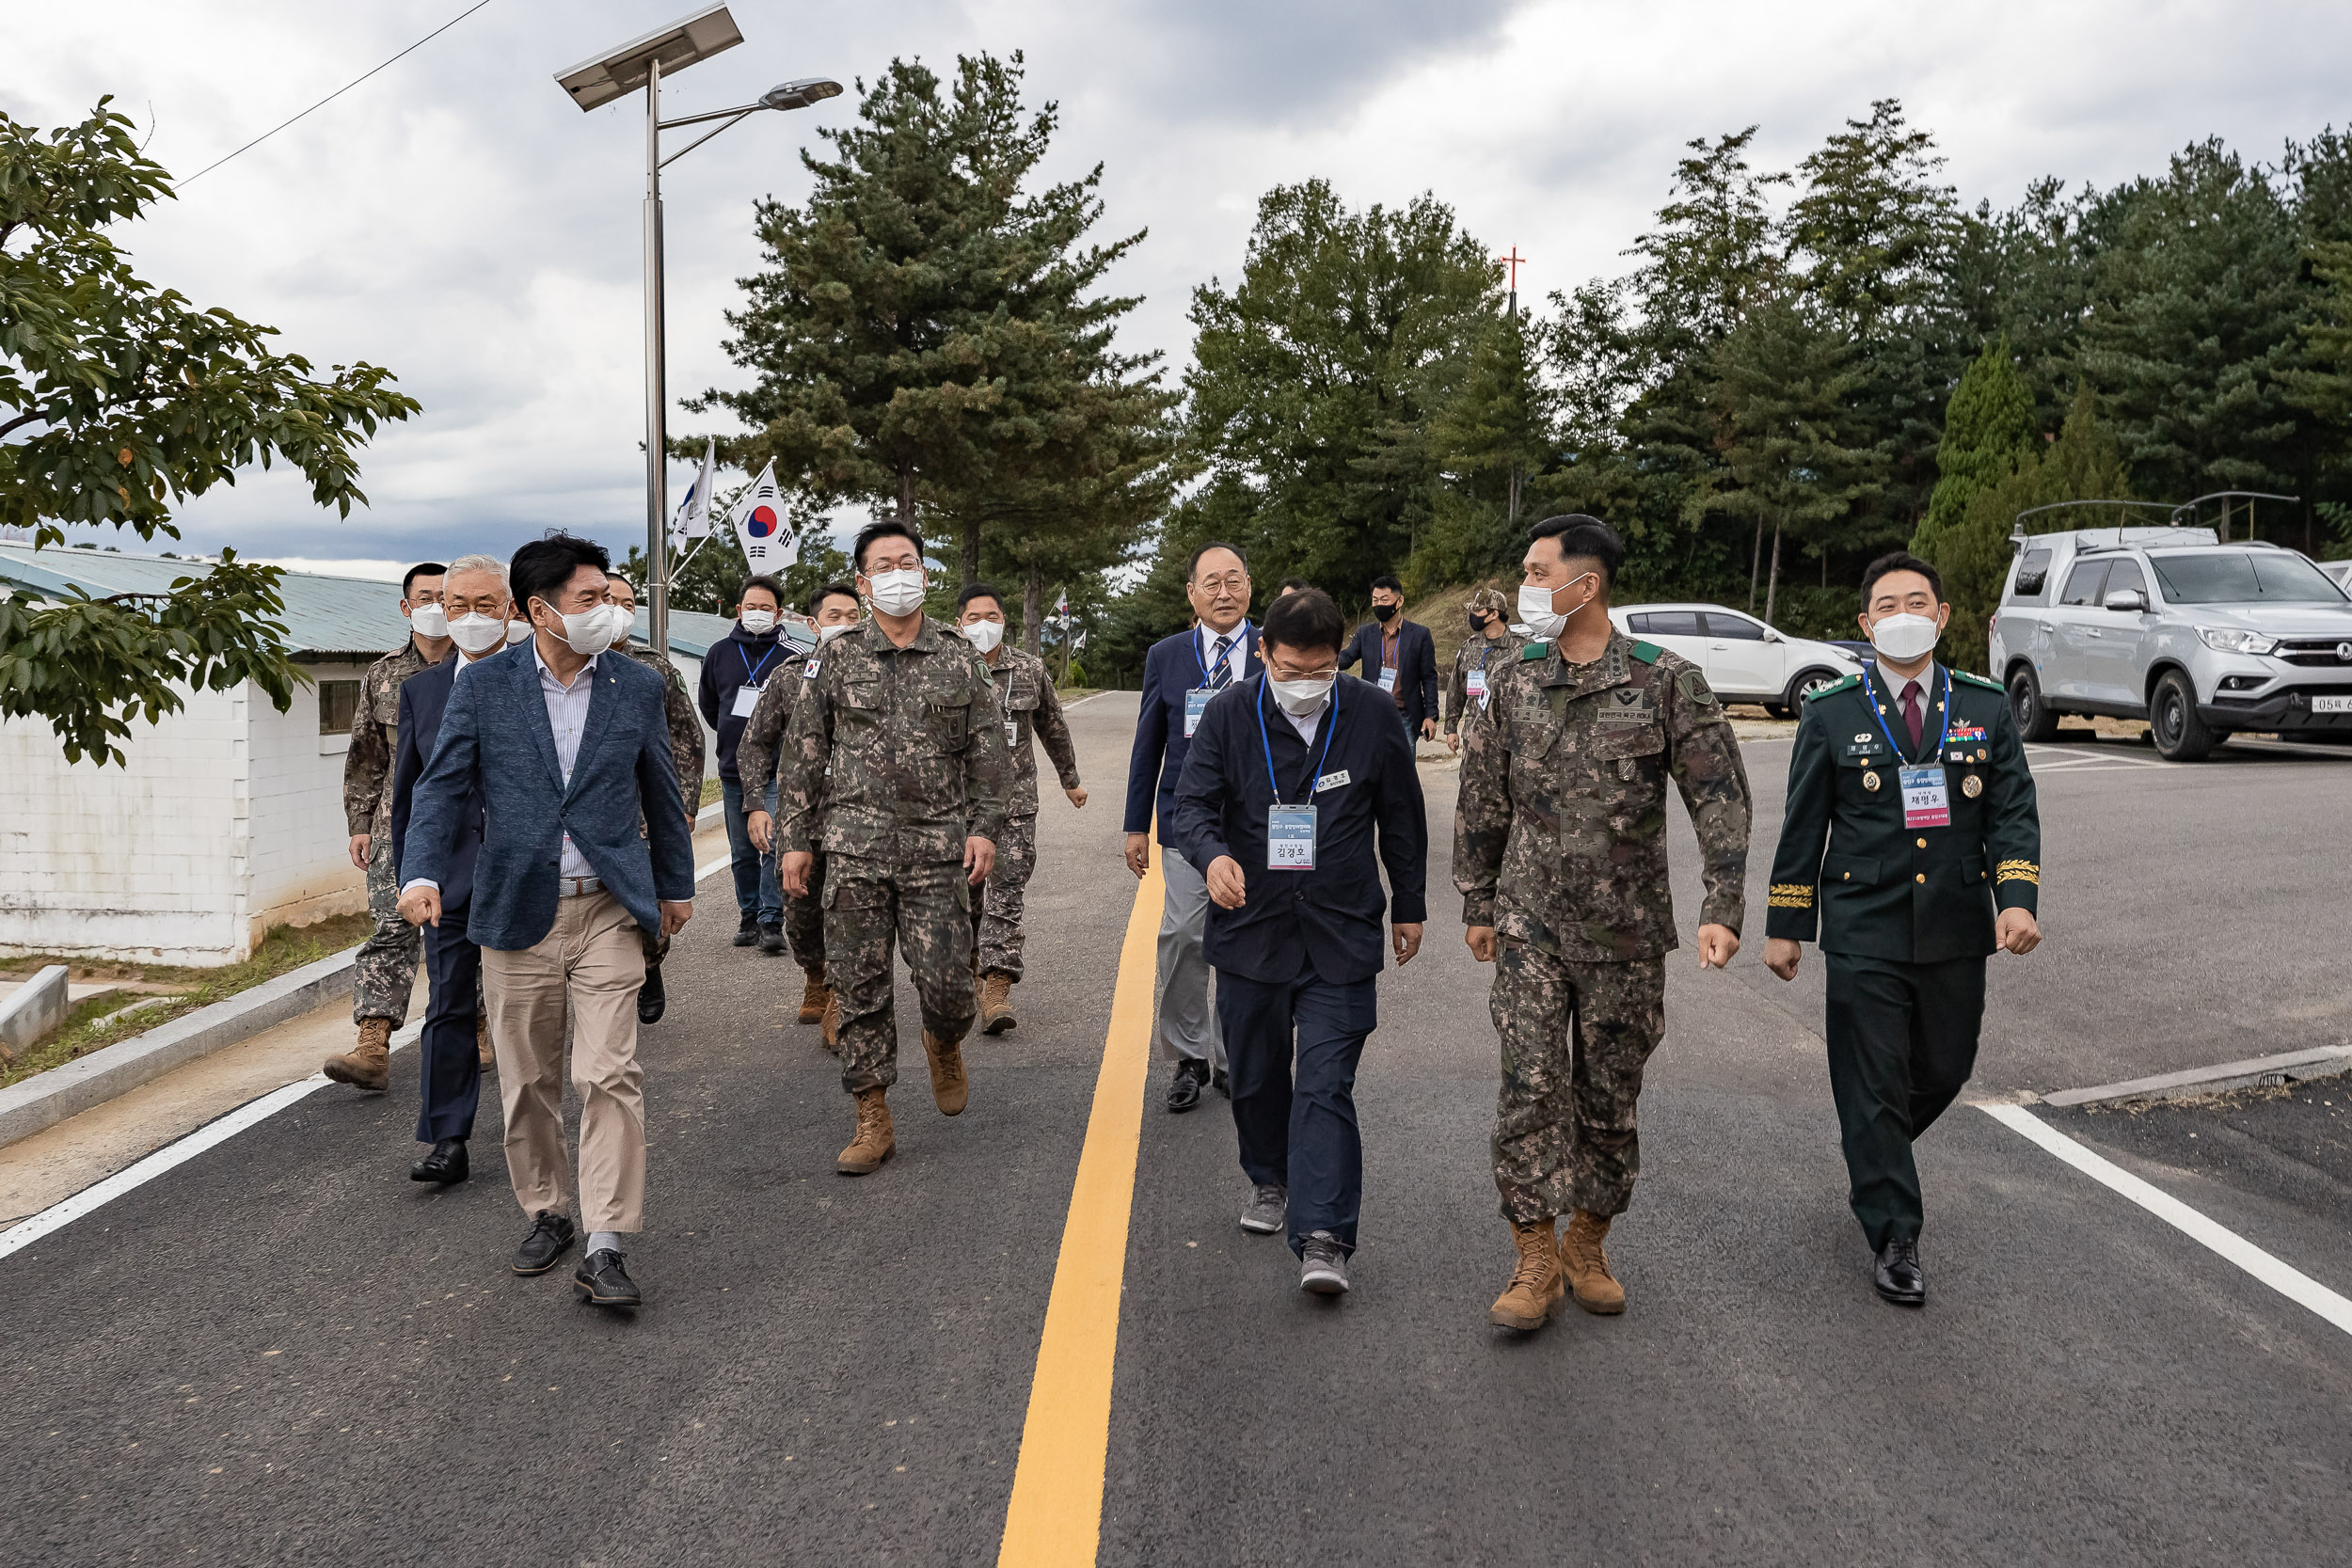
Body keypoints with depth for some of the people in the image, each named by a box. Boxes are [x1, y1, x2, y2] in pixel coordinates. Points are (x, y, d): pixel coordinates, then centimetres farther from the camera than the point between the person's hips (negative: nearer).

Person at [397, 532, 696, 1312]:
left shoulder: (638, 686, 4)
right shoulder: (483, 688, 1)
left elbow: (661, 793, 14)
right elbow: (442, 785, -1)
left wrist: (676, 883, 21)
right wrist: (422, 872, -17)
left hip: (608, 910, 0)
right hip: (517, 914, 1)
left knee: (610, 1075, -9)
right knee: (528, 1083, 10)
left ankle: (604, 1246, -5)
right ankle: (546, 1214, 30)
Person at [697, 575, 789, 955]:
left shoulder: (789, 658, -2)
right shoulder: (720, 652, 8)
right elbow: (708, 705, 20)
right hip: (733, 771, 3)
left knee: (775, 845, -10)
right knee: (742, 852, 10)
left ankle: (772, 921, -7)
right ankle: (750, 917, 20)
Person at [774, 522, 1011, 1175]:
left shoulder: (959, 660, 8)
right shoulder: (838, 657, 6)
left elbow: (988, 753, 8)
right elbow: (802, 754, 7)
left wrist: (984, 827, -3)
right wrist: (793, 839, 3)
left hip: (938, 847, 0)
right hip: (856, 845, 0)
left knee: (947, 981, -4)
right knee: (860, 986, 2)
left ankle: (944, 1044, 32)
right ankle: (873, 1119, 13)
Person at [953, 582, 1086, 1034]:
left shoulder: (1031, 670, 5)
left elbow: (1053, 727, 18)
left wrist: (1070, 779, 26)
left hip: (1015, 799, 0)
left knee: (1006, 894, -8)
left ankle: (996, 991, -13)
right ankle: (968, 971, 28)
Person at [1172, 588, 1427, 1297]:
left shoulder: (1372, 714, 0)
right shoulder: (1230, 715, -2)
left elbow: (1402, 817, 10)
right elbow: (1193, 800, -5)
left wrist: (1409, 906, 15)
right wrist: (1212, 854, -27)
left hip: (1341, 935, -2)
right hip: (1250, 928, 2)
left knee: (1325, 1086, -9)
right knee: (1255, 1076, 15)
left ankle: (1324, 1239, -9)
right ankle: (1270, 1181, 39)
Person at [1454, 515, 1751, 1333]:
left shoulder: (1667, 682, -7)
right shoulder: (1515, 682, 2)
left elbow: (1721, 799, -6)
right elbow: (1482, 801, 11)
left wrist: (1722, 909, -15)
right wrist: (1478, 905, 12)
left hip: (1626, 930, -1)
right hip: (1530, 923, 1)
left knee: (1610, 1094, 9)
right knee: (1530, 1086, -6)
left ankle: (1588, 1244, 27)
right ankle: (1536, 1259, 5)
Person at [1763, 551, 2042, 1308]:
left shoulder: (1986, 708, 6)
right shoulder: (1831, 714, 0)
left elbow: (2014, 812, 1)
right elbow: (1802, 826, 3)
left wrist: (2018, 898, -15)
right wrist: (1785, 925, 3)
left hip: (1956, 934, 3)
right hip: (1863, 933, -3)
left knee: (1943, 1071, 14)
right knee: (1875, 1083, -1)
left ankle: (1870, 1154, 43)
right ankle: (1894, 1239, 10)